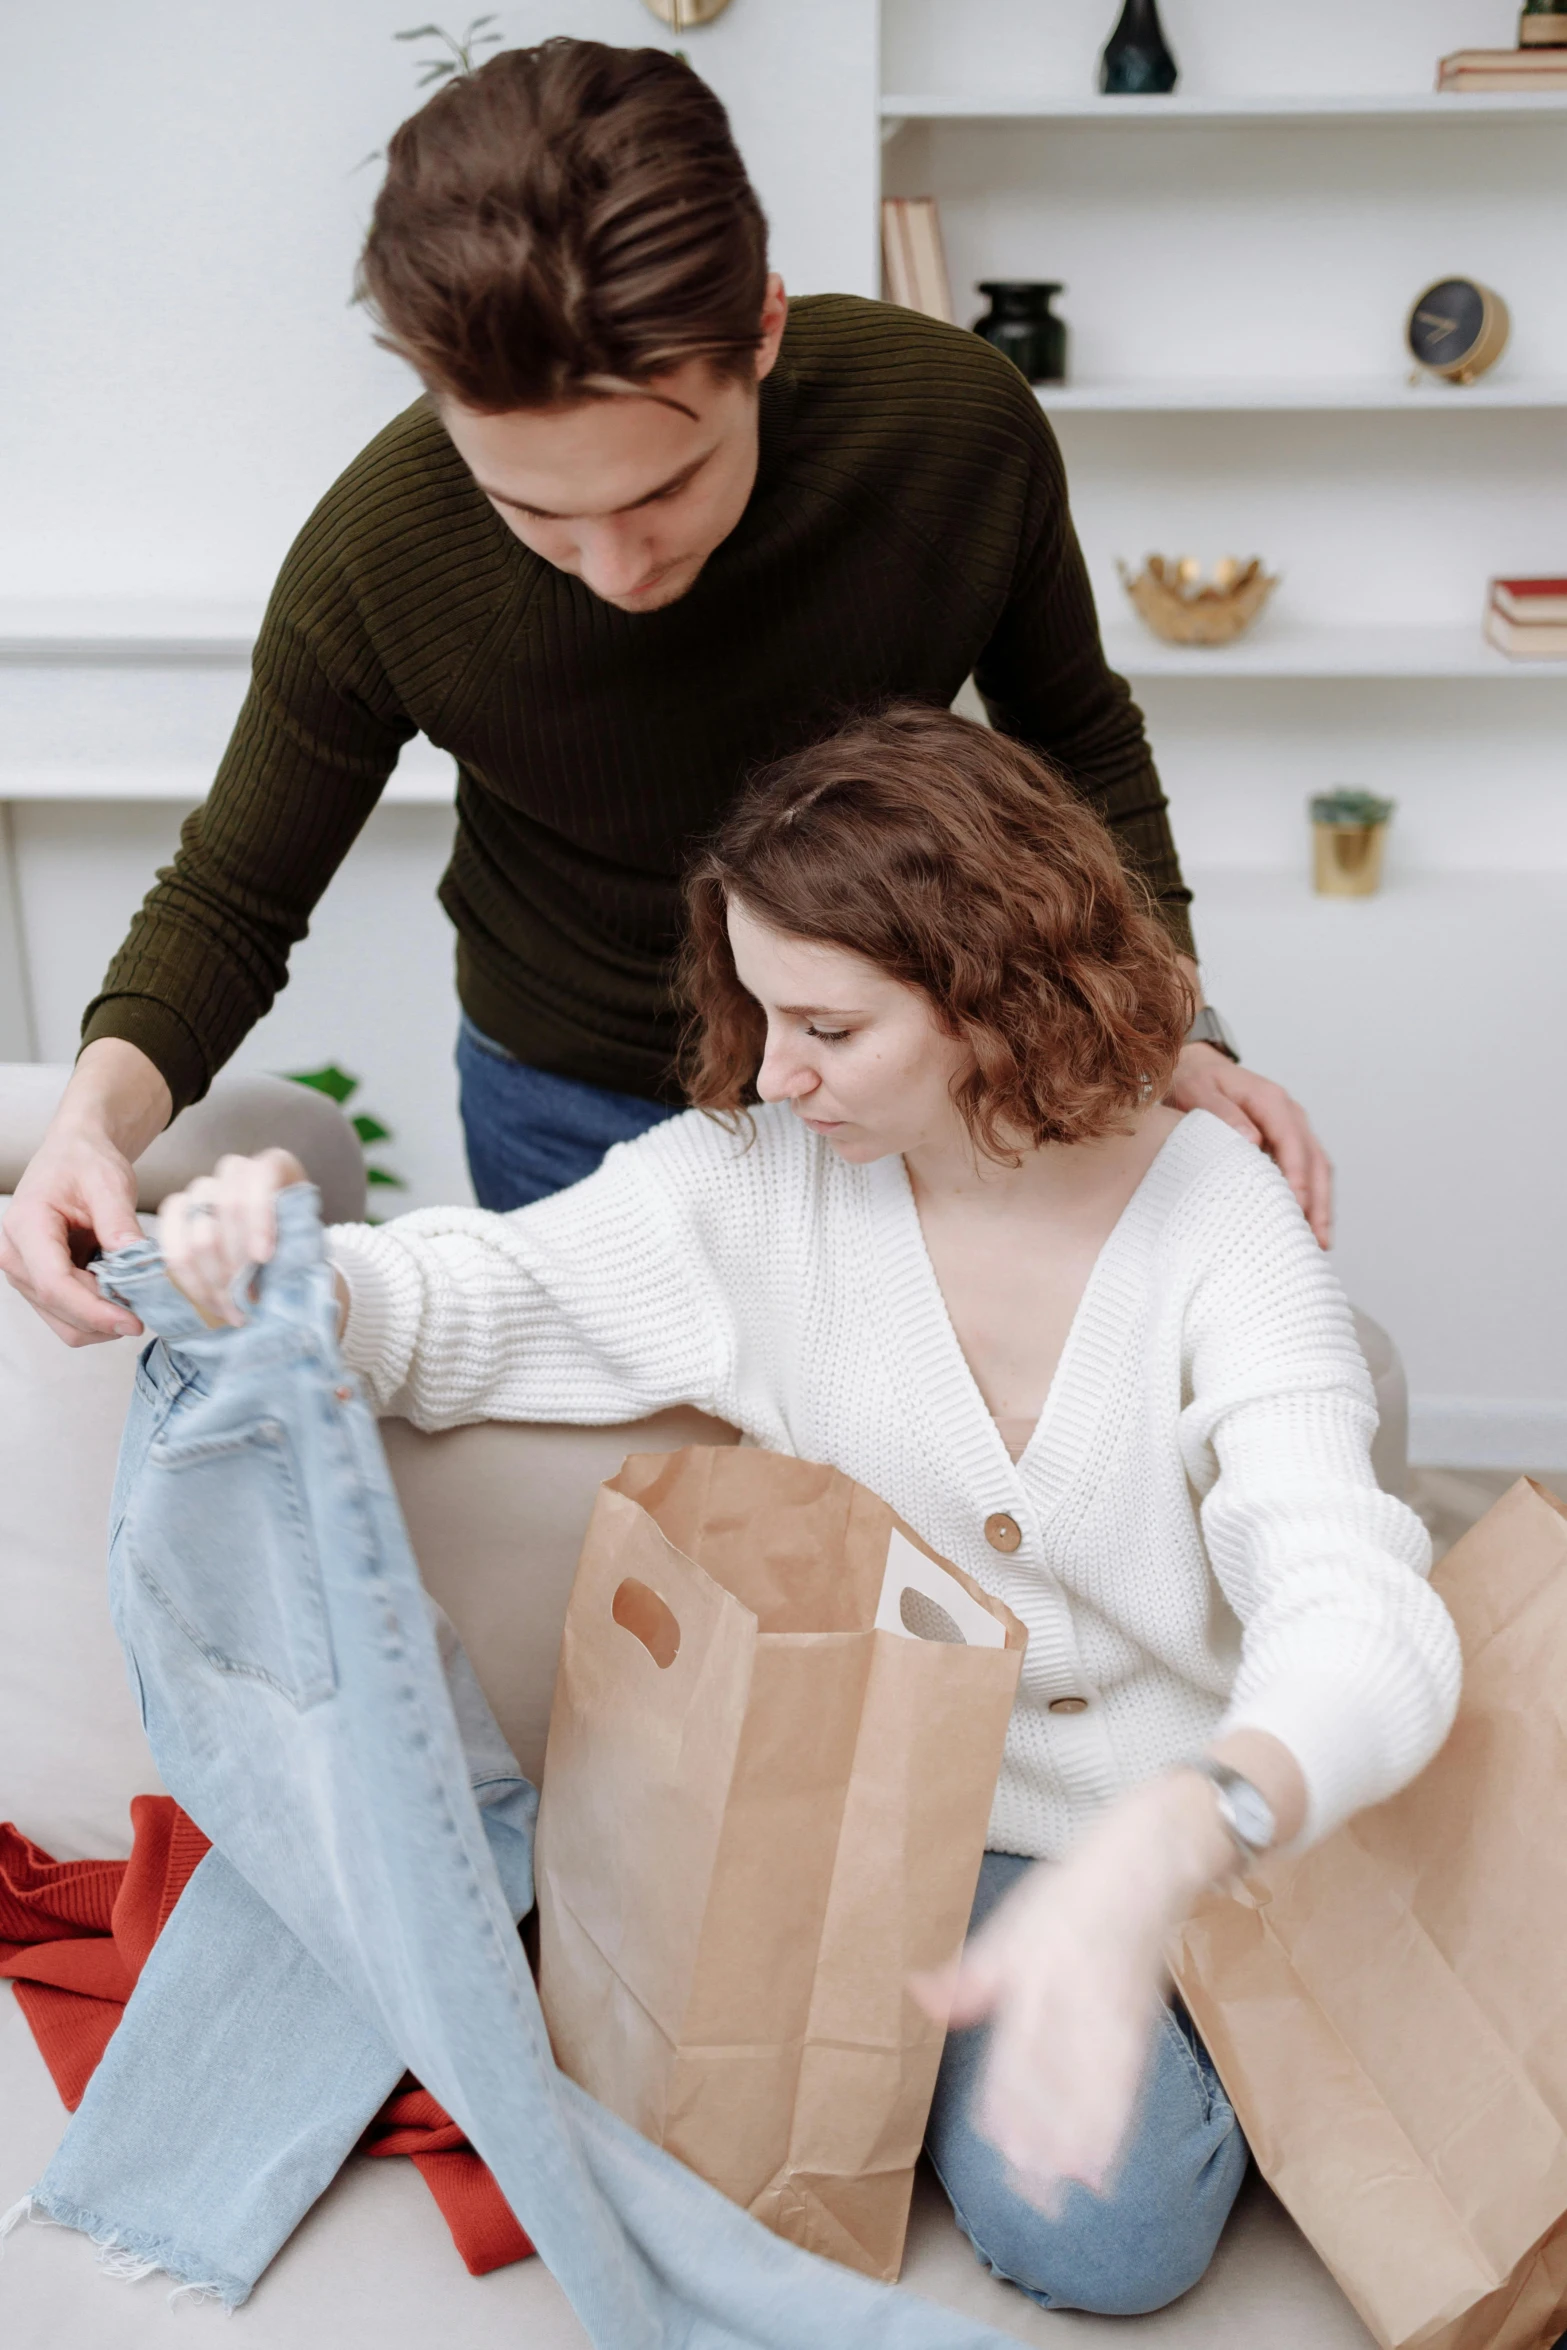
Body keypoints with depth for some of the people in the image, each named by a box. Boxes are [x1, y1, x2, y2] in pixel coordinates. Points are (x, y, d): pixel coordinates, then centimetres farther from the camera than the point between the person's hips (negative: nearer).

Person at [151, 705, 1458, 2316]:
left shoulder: (1217, 1219, -20)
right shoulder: (758, 1176, -12)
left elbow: (1361, 1628, -31)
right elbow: (472, 1304, -6)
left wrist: (1159, 1853, -52)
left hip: (1207, 1817, 0)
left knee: (1105, 2230, -17)